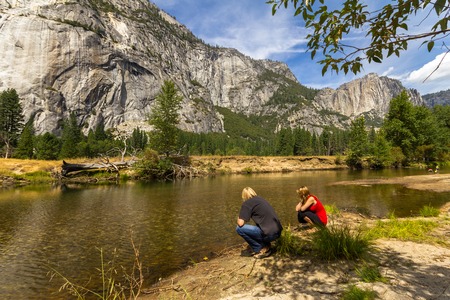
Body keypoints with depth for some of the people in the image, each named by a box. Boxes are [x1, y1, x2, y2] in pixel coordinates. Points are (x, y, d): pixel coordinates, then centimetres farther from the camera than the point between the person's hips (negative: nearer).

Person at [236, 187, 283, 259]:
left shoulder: (246, 203, -4)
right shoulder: (261, 199, 18)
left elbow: (240, 223, -12)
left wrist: (239, 218, 11)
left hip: (269, 234, -8)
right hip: (278, 232, 8)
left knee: (239, 228, -3)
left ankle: (261, 250, 4)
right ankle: (265, 245, 15)